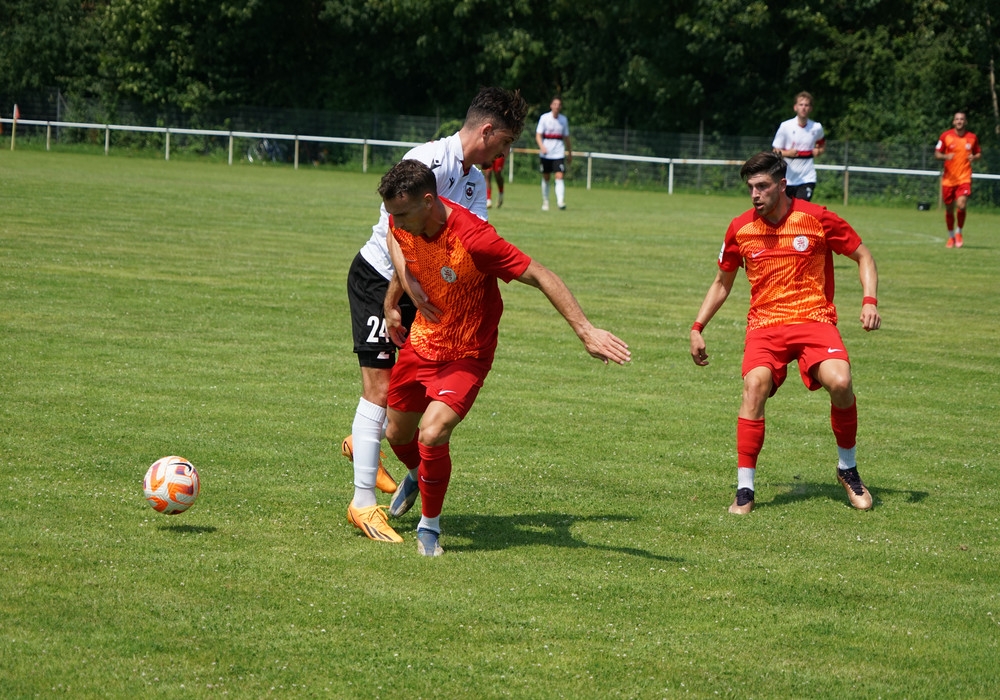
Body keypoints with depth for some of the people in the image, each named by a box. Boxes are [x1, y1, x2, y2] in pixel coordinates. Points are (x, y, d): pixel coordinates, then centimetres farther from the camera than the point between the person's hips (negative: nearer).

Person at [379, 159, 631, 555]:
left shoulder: (473, 240, -32)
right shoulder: (402, 223, -13)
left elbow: (541, 277, -27)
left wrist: (586, 331, -31)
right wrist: (392, 302, 10)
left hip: (465, 356, -6)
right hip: (421, 342, 6)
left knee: (432, 434, -25)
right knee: (398, 434, 20)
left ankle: (430, 526, 0)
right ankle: (416, 476, 57)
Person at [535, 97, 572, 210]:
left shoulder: (564, 119, 7)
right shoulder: (544, 118, -2)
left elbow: (566, 138, 16)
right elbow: (538, 135, -6)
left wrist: (570, 154, 18)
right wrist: (542, 147, -24)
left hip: (559, 153, 1)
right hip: (545, 153, -1)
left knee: (559, 176, -14)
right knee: (546, 178, 8)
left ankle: (560, 201, -22)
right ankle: (545, 202, 21)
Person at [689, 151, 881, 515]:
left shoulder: (817, 219, -4)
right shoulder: (740, 229, 5)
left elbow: (863, 257, 8)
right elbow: (722, 283, 20)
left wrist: (869, 301, -7)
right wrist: (697, 327, 14)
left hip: (814, 318, -2)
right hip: (764, 324, 2)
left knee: (839, 382, -28)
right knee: (755, 385, -27)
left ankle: (848, 468, -1)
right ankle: (744, 489, -19)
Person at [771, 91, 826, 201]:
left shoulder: (817, 128, 1)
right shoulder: (785, 126, -5)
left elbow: (823, 144, 23)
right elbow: (776, 151, -4)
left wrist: (819, 151, -1)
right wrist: (787, 153, -26)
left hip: (807, 178, 0)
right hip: (788, 178, 0)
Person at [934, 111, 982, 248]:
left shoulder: (972, 137, 3)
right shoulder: (945, 136, 0)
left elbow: (979, 153, 15)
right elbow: (937, 154, 4)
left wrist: (974, 157, -8)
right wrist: (945, 156, -18)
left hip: (964, 178, -1)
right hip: (948, 179, 1)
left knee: (961, 205, -19)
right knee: (949, 210, 7)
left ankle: (959, 232, 6)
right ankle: (951, 237, 28)